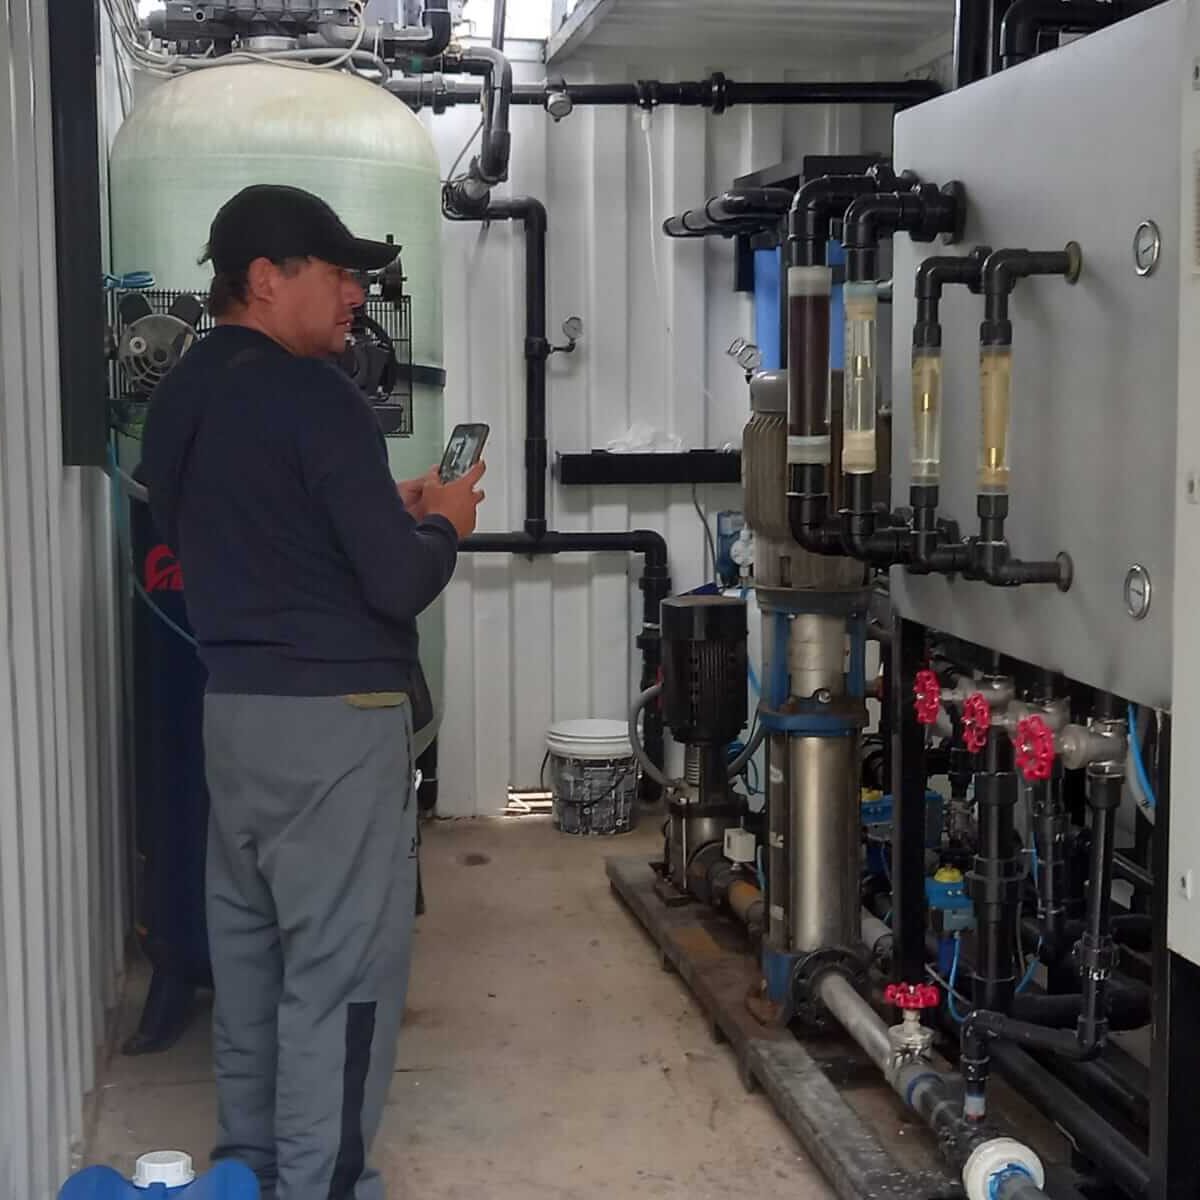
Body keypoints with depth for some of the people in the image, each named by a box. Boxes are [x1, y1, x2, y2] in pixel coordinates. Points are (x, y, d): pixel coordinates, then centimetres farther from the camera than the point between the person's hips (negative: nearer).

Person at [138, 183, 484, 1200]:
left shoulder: (179, 399, 10)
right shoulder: (311, 396, -16)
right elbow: (399, 581, -18)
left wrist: (381, 508, 15)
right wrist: (441, 524, 2)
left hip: (233, 707, 9)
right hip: (333, 717, -9)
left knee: (249, 944, 17)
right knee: (341, 967, -1)